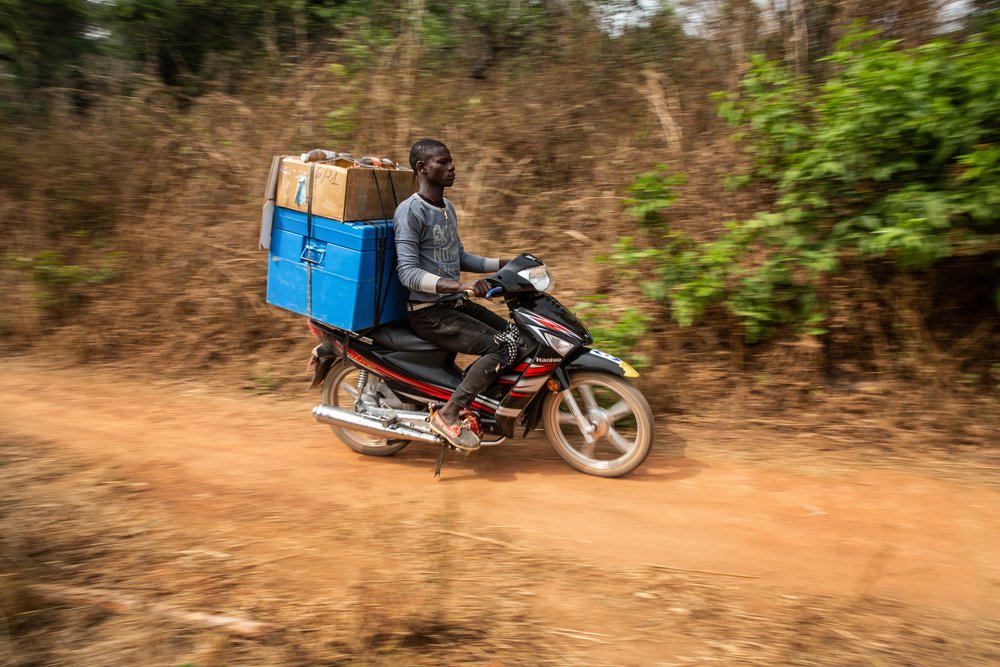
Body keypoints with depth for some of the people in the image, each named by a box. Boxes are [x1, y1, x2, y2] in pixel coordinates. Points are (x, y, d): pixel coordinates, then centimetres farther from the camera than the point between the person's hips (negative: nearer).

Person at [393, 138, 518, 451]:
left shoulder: (447, 208, 14)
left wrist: (504, 264, 14)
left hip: (455, 304, 9)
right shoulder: (410, 211, -14)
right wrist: (460, 286, -33)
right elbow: (408, 273, -22)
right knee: (502, 348, -21)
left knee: (516, 334, -2)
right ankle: (448, 415, -14)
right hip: (428, 312, -9)